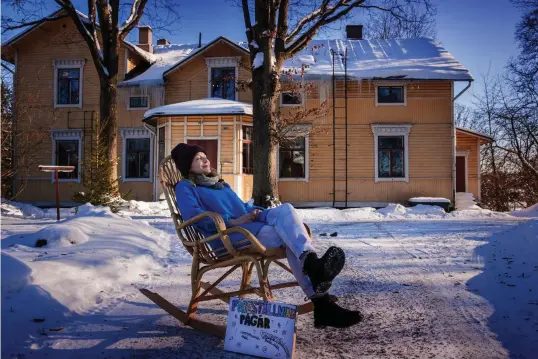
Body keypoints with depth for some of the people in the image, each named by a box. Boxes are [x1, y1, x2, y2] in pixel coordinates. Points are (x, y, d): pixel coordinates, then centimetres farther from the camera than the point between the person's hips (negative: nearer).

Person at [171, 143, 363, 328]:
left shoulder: (221, 184, 34)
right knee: (286, 235, -29)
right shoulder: (185, 187, 10)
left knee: (285, 209, -25)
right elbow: (192, 214, -10)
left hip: (249, 225, 7)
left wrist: (257, 211, 7)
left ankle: (313, 264, -40)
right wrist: (231, 221, -19)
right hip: (227, 236, -6)